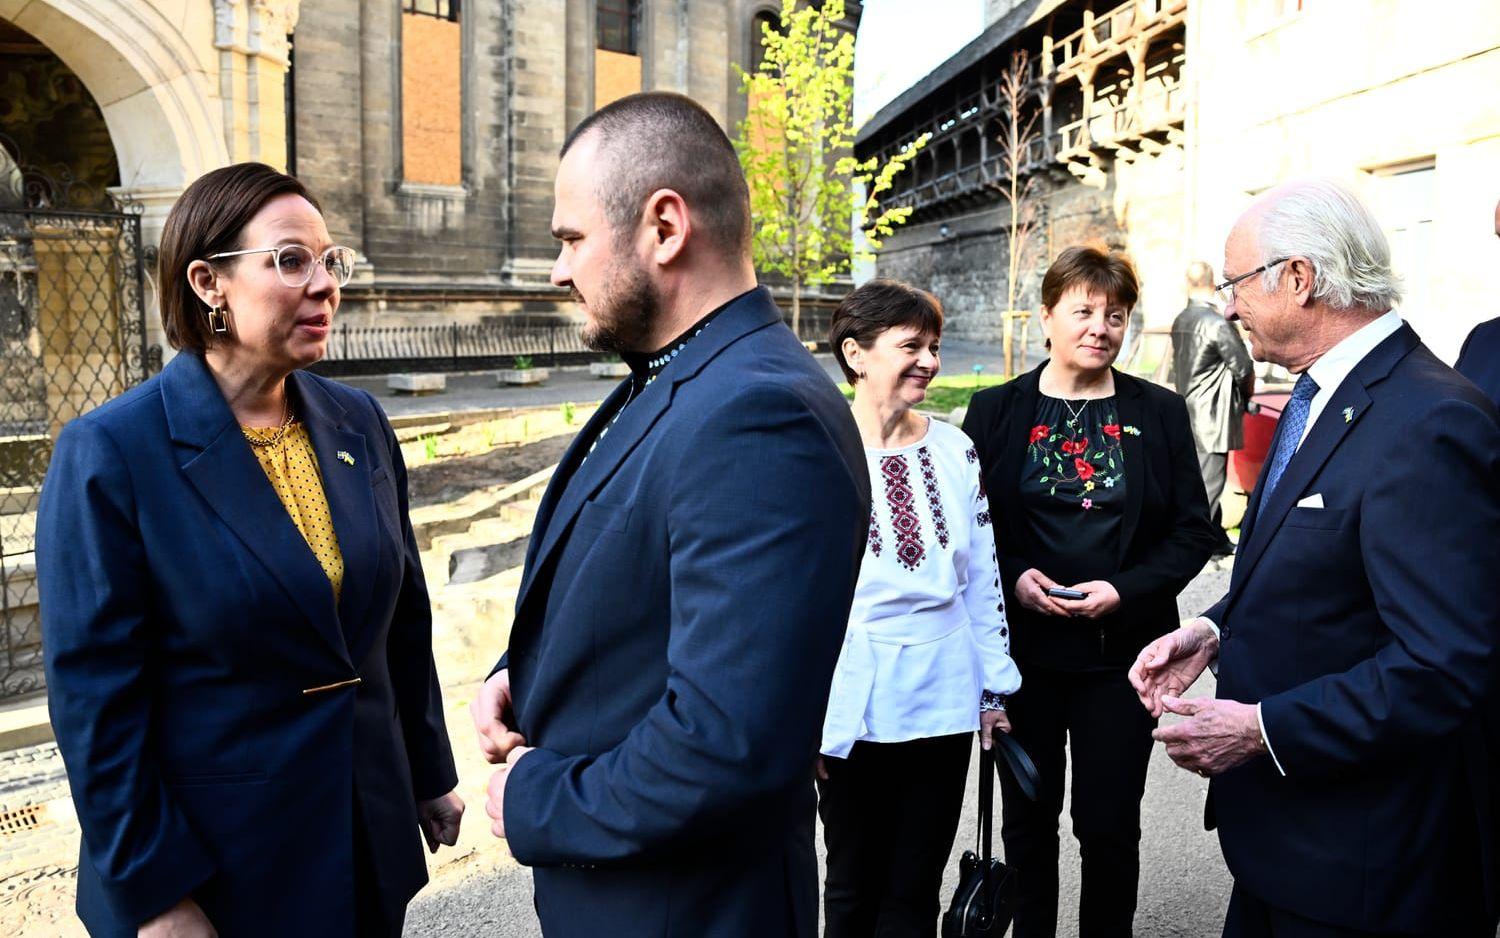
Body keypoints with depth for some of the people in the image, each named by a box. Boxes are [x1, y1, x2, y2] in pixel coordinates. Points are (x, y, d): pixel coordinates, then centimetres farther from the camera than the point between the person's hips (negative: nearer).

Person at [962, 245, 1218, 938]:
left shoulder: (1159, 412, 2)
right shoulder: (995, 410, 2)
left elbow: (1194, 531, 3)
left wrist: (1124, 589, -12)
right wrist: (1014, 577, -13)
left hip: (1121, 647, 0)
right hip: (1022, 646, 1)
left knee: (1110, 824, 8)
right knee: (1028, 817, 13)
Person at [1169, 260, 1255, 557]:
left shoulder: (1179, 322, 7)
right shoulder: (1218, 323, -17)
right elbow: (1244, 369, -13)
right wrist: (1247, 395, 6)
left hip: (1189, 414, 8)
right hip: (1213, 418, -8)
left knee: (1208, 480, 16)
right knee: (1209, 483, -2)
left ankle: (1218, 541, 26)